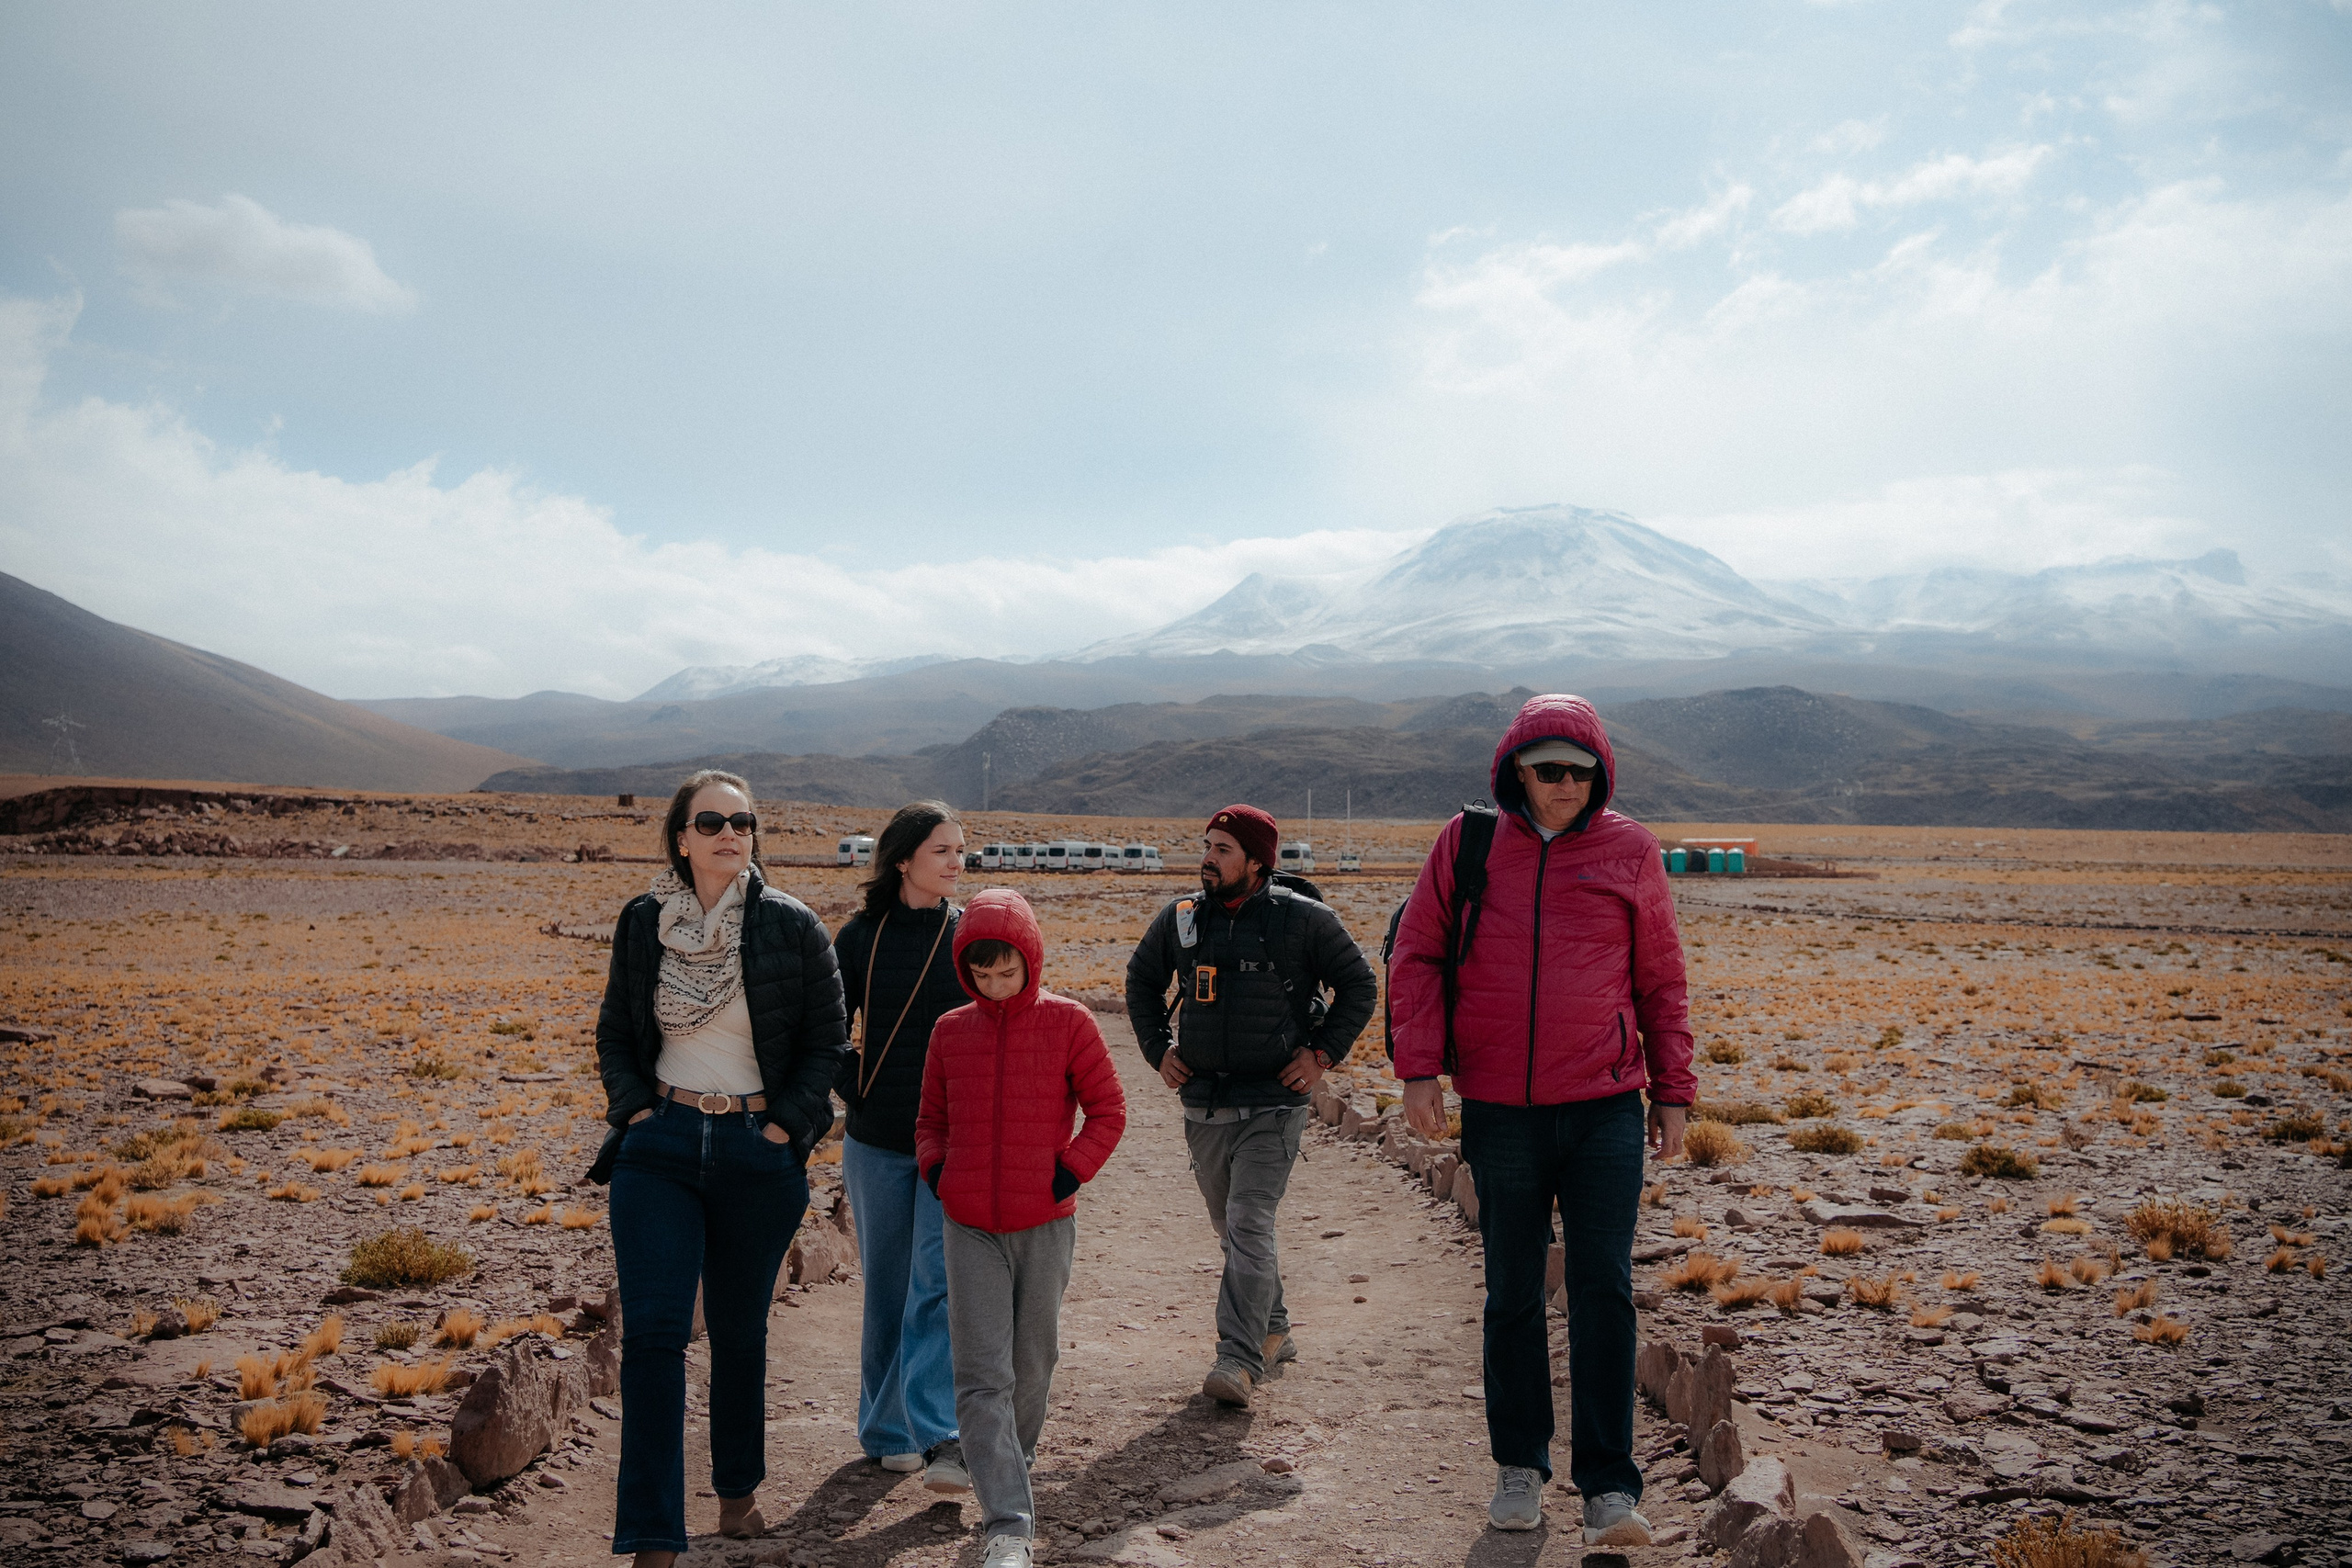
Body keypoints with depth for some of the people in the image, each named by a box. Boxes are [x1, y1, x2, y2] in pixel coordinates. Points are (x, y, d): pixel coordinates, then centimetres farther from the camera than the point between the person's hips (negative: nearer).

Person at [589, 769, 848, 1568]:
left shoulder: (791, 925, -6)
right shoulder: (643, 922, 1)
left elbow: (827, 1037, 0)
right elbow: (614, 1030, 11)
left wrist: (788, 1123, -7)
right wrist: (632, 1107, -2)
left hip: (756, 1151, -1)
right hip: (661, 1146, 1)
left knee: (738, 1330, 14)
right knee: (652, 1332, -6)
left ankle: (737, 1489, 37)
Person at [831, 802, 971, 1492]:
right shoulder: (861, 937, 1)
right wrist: (851, 1089, -1)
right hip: (878, 1142, 1)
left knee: (938, 1285, -12)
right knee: (887, 1291, 11)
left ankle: (942, 1436, -11)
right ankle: (889, 1430, 24)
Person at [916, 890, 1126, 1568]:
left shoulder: (1068, 1022, -5)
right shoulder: (950, 1031, 3)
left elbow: (1108, 1111, 0)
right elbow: (931, 1119, 15)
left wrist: (1068, 1174, -10)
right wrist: (935, 1172, -2)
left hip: (1045, 1226, -1)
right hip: (970, 1229, 1)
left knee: (1032, 1365, 14)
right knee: (982, 1377, -7)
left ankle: (1013, 1464, 39)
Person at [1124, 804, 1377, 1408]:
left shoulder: (1303, 919, -7)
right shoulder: (1179, 918, 5)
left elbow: (1359, 984, 1)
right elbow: (1140, 981, 21)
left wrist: (1323, 1054, -4)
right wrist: (1158, 1049, 12)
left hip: (1273, 1103, -5)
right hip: (1203, 1103, 5)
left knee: (1249, 1224, -14)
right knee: (1232, 1229, 15)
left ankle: (1239, 1359, -13)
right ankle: (1274, 1332, 32)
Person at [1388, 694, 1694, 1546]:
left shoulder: (1629, 850, 2)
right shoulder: (1467, 843, 1)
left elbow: (1660, 981, 9)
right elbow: (1415, 957, 4)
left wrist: (1673, 1092, 8)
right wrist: (1419, 1070, -6)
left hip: (1606, 1108, 0)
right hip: (1500, 1113, 1)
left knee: (1604, 1288, -6)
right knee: (1512, 1293, 11)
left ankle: (1609, 1488, 2)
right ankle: (1519, 1465, 26)